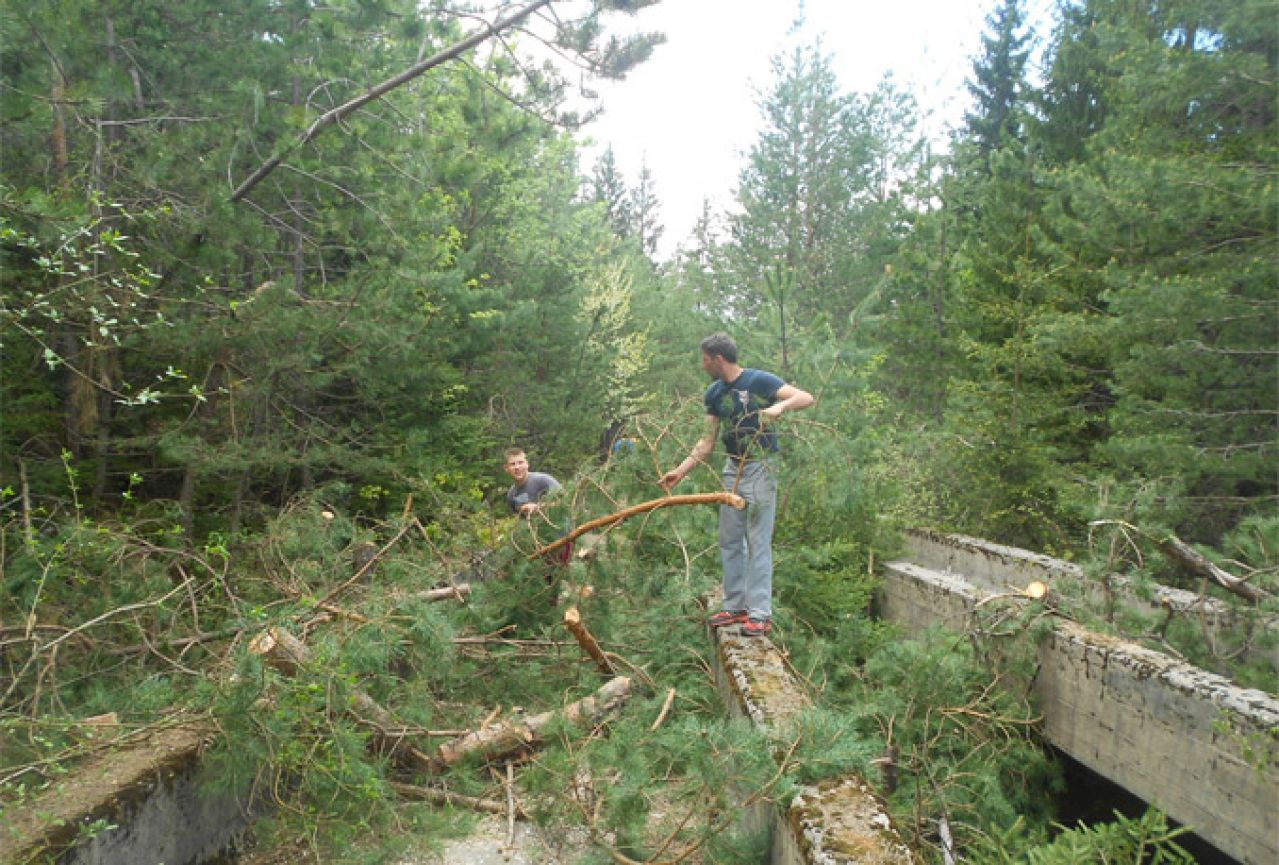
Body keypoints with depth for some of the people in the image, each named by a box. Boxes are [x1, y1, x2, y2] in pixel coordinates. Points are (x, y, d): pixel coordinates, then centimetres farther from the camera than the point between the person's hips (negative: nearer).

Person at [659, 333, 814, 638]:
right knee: (730, 542, 10)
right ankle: (735, 606, 20)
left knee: (758, 542, -5)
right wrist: (680, 471, 3)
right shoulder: (714, 393, 8)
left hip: (760, 469, -7)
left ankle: (760, 614, 0)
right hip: (732, 469, 7)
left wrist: (780, 407, -37)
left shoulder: (759, 381, -11)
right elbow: (708, 441, 10)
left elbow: (806, 398, -18)